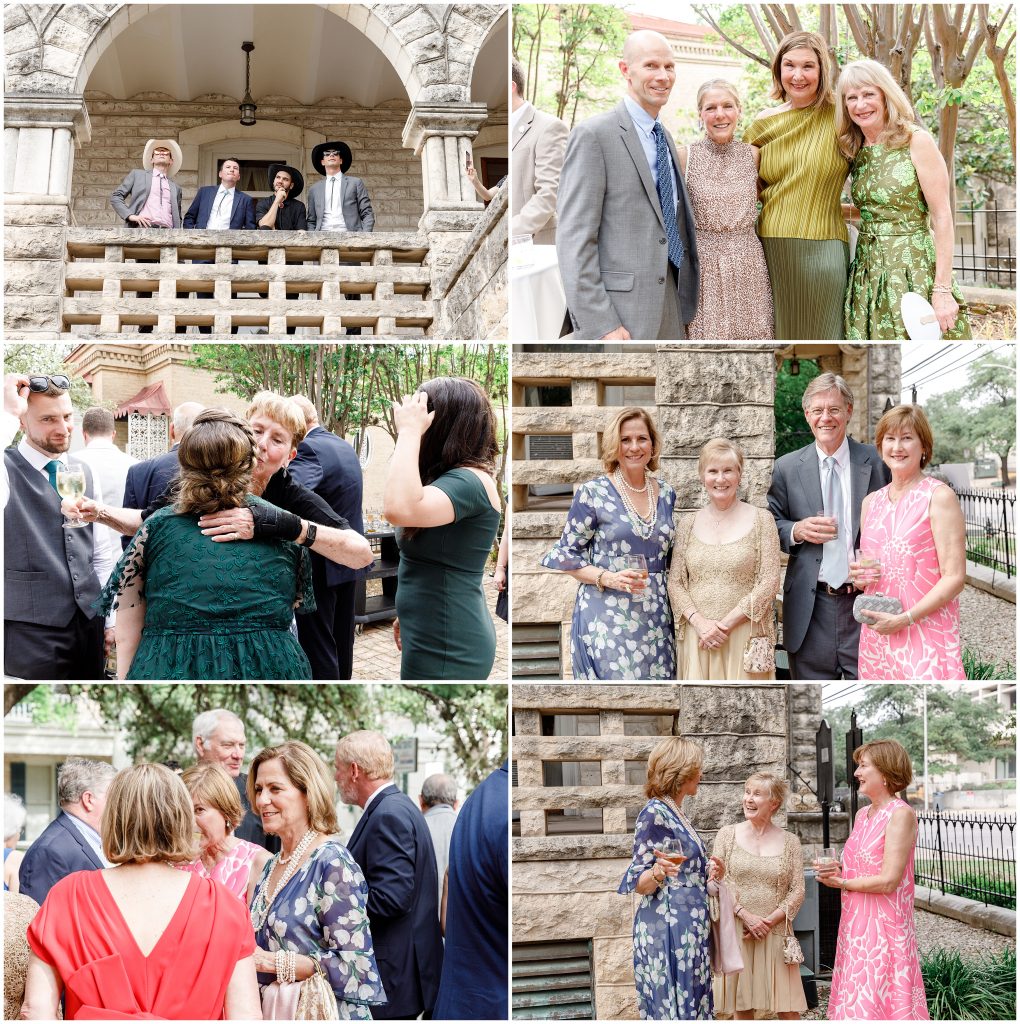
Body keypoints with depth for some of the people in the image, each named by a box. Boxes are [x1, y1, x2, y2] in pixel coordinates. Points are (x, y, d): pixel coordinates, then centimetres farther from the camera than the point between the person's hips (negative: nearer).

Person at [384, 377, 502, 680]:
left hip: (446, 648, -10)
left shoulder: (468, 481, -20)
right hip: (439, 639, 10)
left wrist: (409, 432, -28)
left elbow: (399, 509, -38)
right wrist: (410, 615, 23)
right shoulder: (459, 478, 13)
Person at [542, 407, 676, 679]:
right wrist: (608, 578, -16)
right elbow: (567, 555, -1)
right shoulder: (592, 493, -3)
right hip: (607, 619, -4)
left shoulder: (667, 494, 10)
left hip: (656, 618, 4)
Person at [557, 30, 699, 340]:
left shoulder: (664, 138, 17)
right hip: (620, 313, -8)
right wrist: (599, 325, -21)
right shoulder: (593, 135, -8)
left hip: (670, 311, 8)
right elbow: (574, 238, -14)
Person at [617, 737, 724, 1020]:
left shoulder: (677, 814, 15)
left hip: (689, 929, 9)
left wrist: (708, 872, 11)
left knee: (691, 1006, 9)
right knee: (673, 1009, -8)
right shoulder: (655, 813, -12)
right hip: (668, 929, -9)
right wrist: (660, 871, -33)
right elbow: (640, 883, -14)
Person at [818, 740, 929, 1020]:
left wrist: (840, 882, -7)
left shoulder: (900, 814, -13)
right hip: (855, 924, 8)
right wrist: (838, 869, 1)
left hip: (884, 925, -8)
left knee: (878, 1004, -7)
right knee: (855, 1003, 9)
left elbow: (888, 881, -18)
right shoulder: (862, 814, 12)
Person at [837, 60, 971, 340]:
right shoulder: (855, 151, 10)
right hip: (868, 272, 6)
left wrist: (943, 290, -16)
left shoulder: (916, 141, -8)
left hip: (915, 271, -6)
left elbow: (942, 218, -11)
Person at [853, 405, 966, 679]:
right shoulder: (871, 502, 13)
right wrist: (857, 576, 2)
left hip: (926, 633, -5)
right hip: (876, 634, 5)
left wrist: (904, 619, -16)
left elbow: (955, 577, -10)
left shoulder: (939, 496, -6)